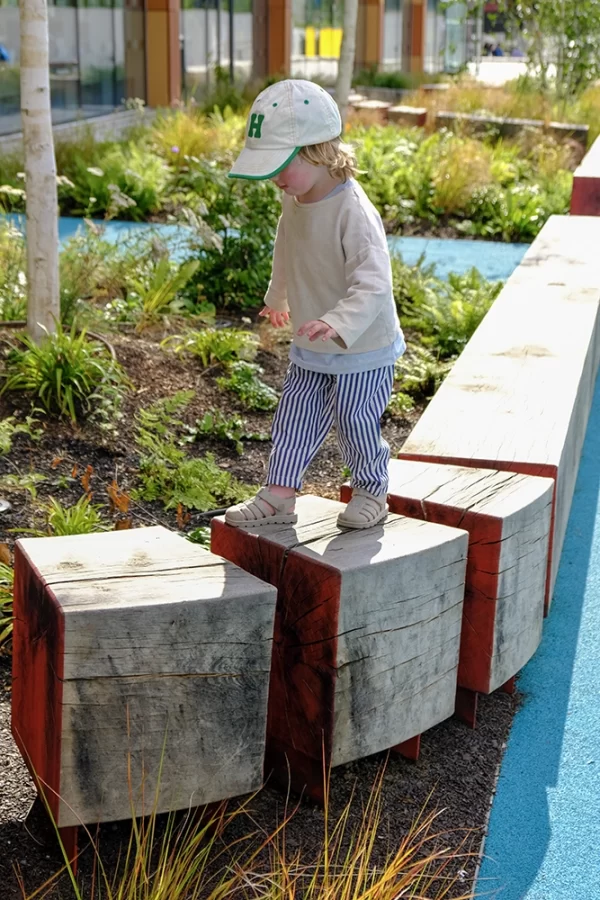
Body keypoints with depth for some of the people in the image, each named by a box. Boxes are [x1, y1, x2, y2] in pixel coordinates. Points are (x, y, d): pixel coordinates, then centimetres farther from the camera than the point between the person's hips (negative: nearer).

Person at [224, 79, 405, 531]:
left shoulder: (353, 212, -28)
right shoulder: (294, 201, -2)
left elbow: (373, 283, -34)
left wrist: (337, 324, -49)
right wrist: (278, 299, 33)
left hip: (363, 348, -7)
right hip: (310, 349, 7)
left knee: (355, 421, 6)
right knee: (295, 416, 9)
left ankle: (371, 491, 29)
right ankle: (278, 496, 18)